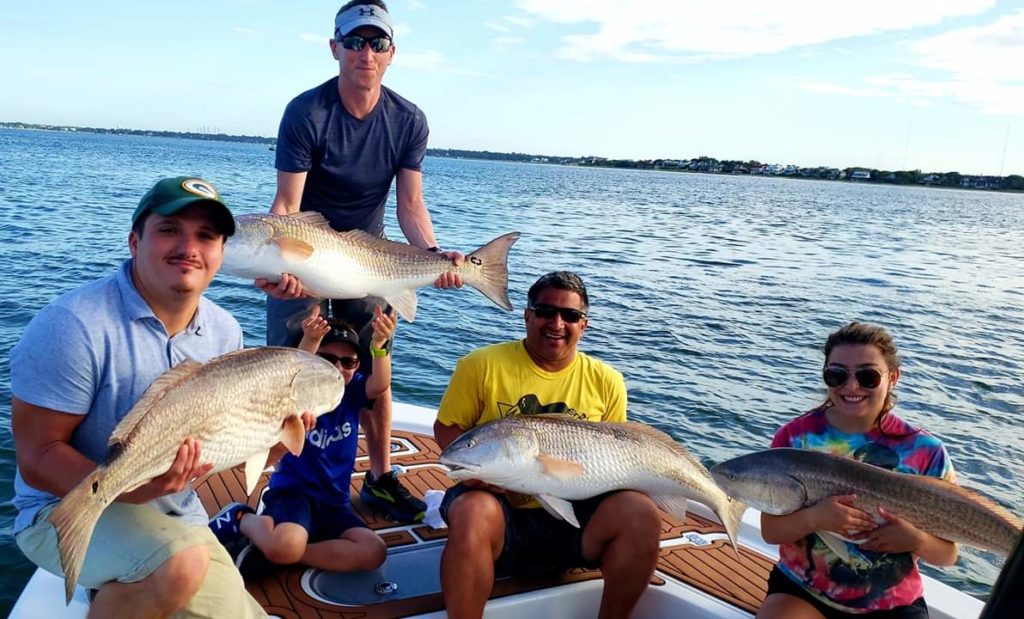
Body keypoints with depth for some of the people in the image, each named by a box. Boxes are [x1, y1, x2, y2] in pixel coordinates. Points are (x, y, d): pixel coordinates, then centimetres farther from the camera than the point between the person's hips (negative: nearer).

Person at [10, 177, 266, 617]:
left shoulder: (225, 332, -2)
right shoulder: (73, 324, -21)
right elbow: (37, 458, -20)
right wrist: (129, 489, -36)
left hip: (177, 522, 7)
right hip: (67, 510, -6)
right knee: (183, 562, -34)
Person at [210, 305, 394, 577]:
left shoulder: (354, 392, 4)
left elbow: (380, 385, -19)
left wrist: (379, 345, -40)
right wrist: (309, 341, -51)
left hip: (333, 502, 5)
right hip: (291, 491, -5)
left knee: (373, 552, -18)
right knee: (287, 545, -36)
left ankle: (271, 554, -9)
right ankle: (241, 519, 0)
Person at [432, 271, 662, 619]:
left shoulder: (606, 381, 6)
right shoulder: (482, 365, -1)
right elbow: (446, 428, 4)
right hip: (501, 507, -2)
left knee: (641, 514, -23)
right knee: (473, 513, -36)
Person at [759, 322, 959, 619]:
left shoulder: (925, 451, -8)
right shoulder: (794, 437, -10)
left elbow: (947, 554, -1)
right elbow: (770, 531, -7)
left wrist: (917, 540, -22)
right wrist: (813, 517, -26)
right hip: (801, 590, 0)